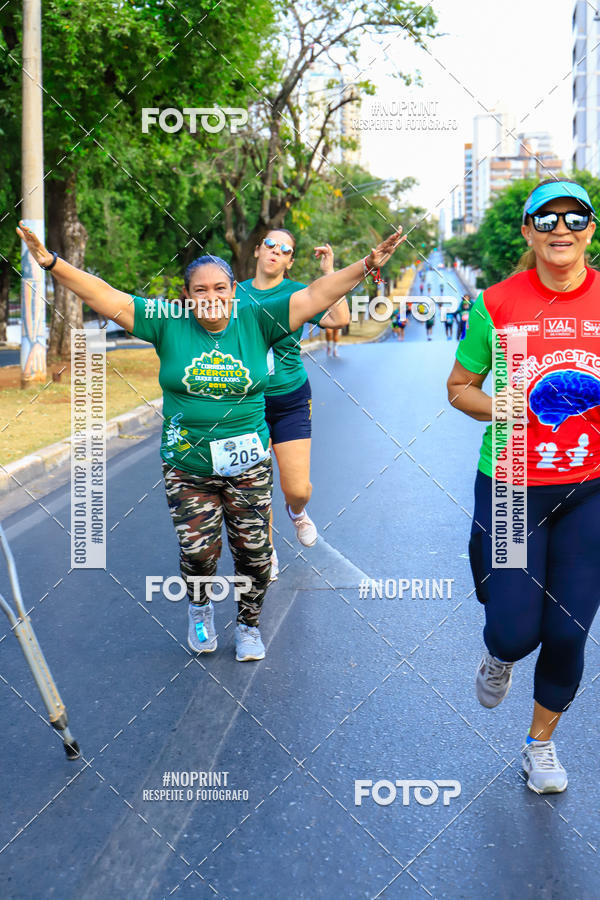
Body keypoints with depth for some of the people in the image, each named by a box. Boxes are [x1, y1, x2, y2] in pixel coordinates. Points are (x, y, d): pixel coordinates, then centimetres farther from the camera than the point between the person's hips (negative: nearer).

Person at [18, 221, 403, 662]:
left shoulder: (256, 321, -3)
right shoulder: (168, 323, -4)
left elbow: (315, 295, -7)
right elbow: (105, 296, -7)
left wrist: (367, 265, -14)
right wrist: (51, 262, -14)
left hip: (248, 465, 1)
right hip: (187, 469, 0)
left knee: (253, 552, 6)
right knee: (197, 552, 0)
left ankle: (249, 624, 33)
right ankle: (200, 607, 35)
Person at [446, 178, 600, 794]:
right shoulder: (498, 303, -5)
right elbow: (459, 387, 5)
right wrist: (500, 408, -15)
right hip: (510, 487, -1)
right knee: (516, 632, -4)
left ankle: (541, 741, 33)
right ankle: (497, 658, 36)